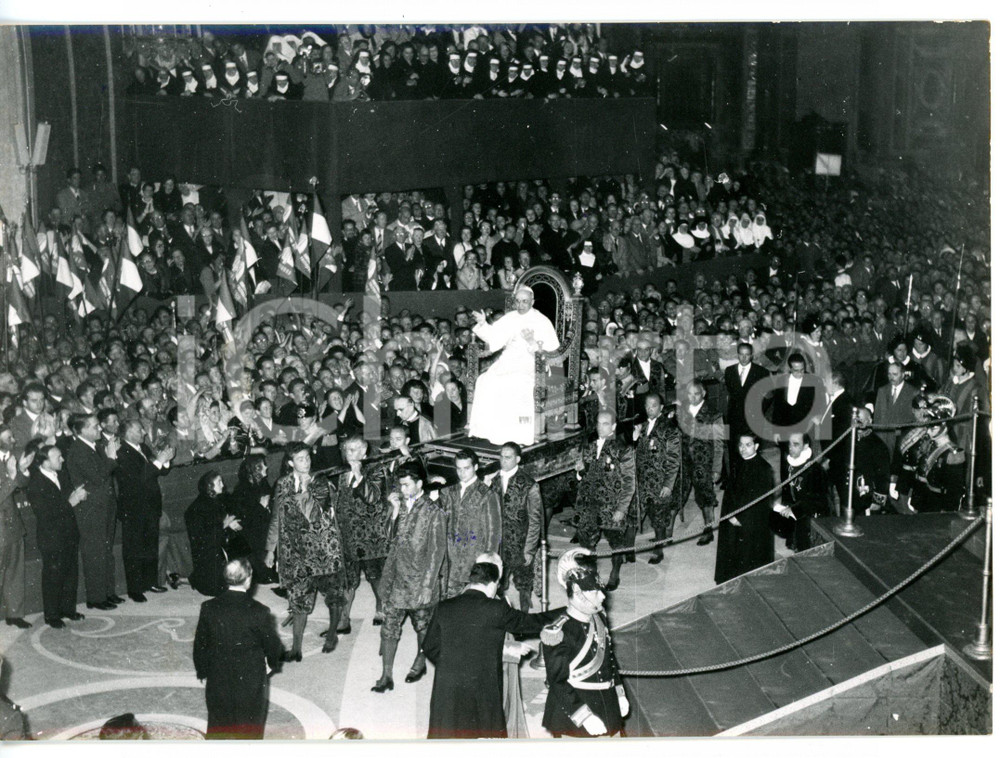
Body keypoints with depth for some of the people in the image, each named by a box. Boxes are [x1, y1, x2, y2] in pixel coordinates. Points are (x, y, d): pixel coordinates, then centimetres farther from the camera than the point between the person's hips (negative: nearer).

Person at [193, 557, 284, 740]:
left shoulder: (209, 608, -12)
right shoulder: (259, 612, -20)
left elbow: (200, 643, -1)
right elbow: (272, 644, -8)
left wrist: (202, 670, 14)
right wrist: (272, 663, 13)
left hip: (218, 680, 3)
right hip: (250, 681, -2)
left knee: (218, 727, 19)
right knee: (249, 728, 15)